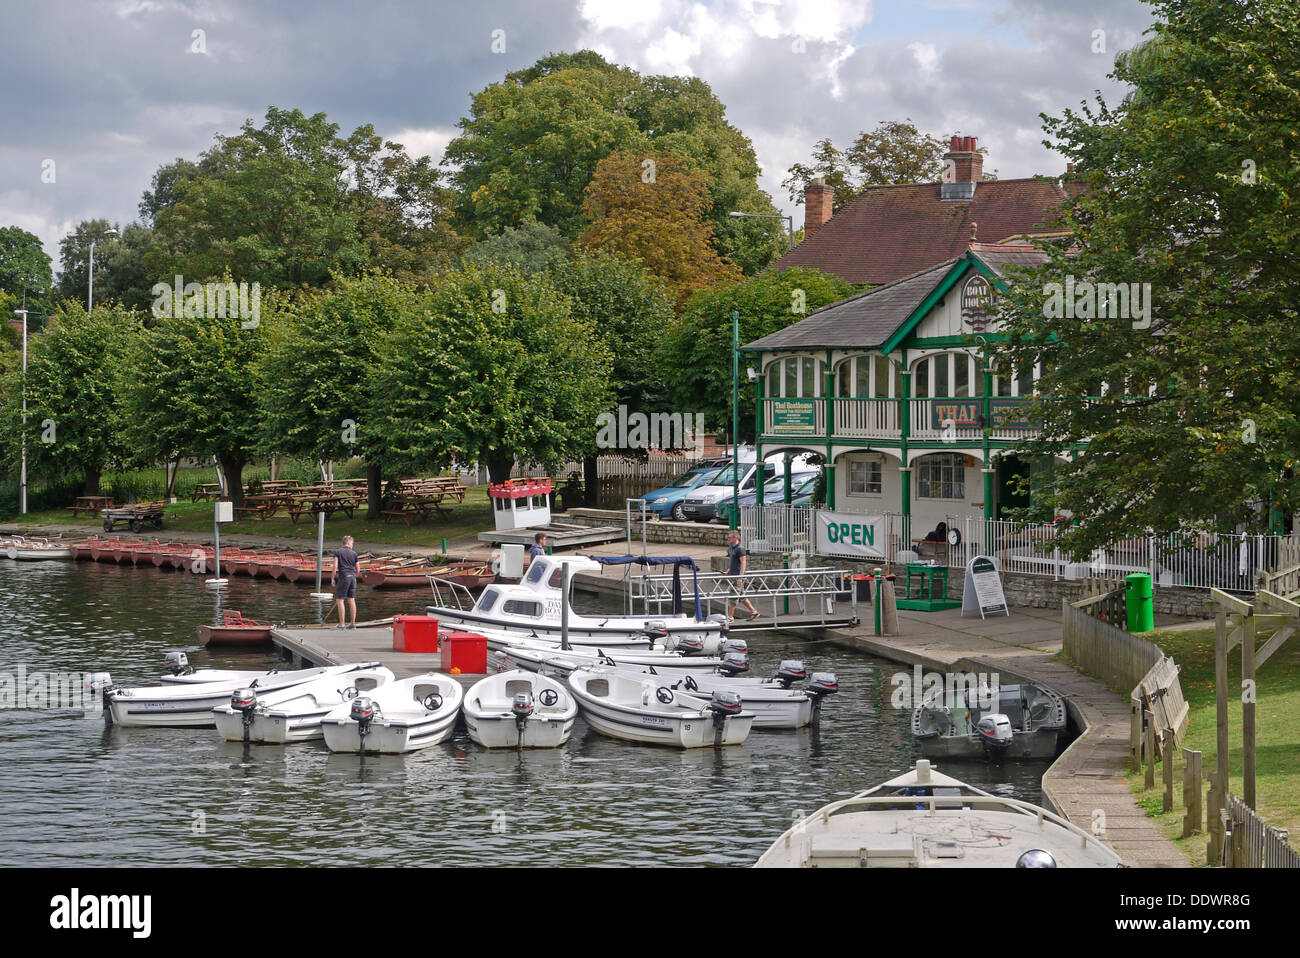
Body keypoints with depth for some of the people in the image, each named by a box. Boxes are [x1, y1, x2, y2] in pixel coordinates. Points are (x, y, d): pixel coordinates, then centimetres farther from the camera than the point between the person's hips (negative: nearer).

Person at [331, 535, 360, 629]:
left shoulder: (338, 553, -1)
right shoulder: (354, 554, 8)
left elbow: (335, 566, -11)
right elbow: (357, 569, 13)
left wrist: (332, 579, -4)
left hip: (344, 577, -4)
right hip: (353, 577, 4)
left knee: (339, 600, -1)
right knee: (351, 600, 8)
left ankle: (341, 624, -6)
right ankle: (353, 623, 7)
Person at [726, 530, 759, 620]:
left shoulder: (740, 548, -14)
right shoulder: (732, 548, 16)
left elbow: (743, 563, -19)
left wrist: (740, 576, -24)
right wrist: (729, 571, 17)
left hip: (738, 576, -10)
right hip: (733, 575, 10)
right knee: (742, 597, 12)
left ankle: (730, 616, -2)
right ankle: (753, 612, 17)